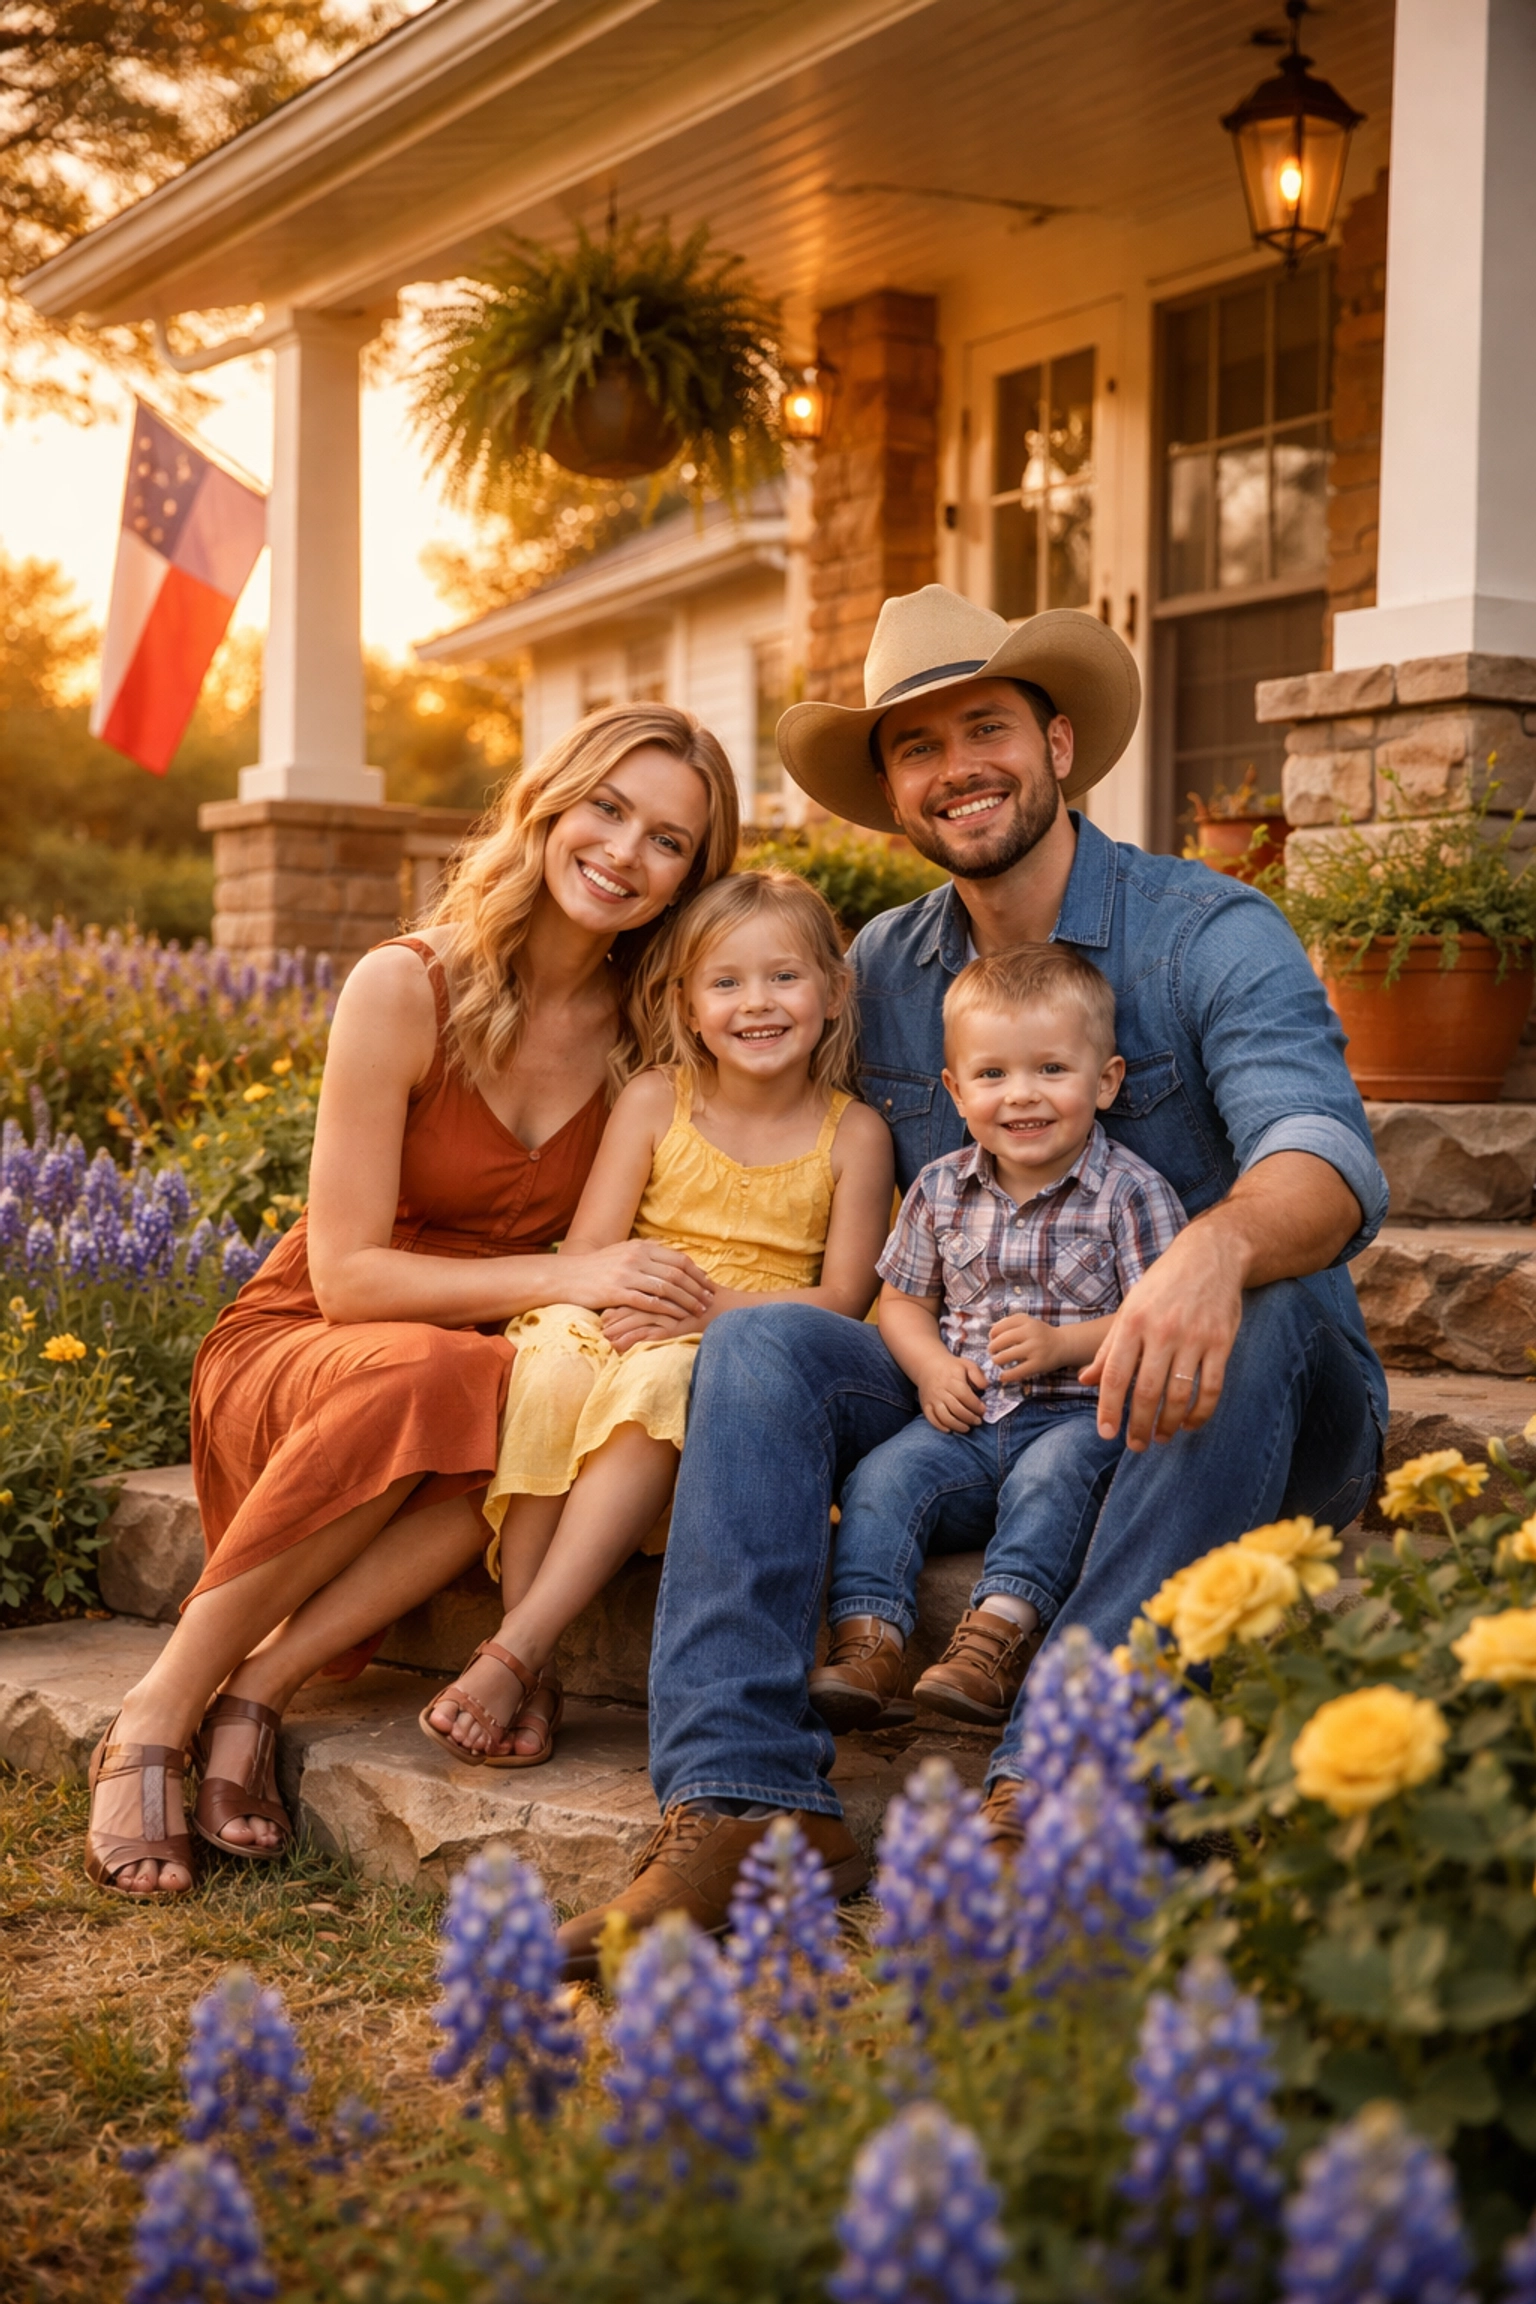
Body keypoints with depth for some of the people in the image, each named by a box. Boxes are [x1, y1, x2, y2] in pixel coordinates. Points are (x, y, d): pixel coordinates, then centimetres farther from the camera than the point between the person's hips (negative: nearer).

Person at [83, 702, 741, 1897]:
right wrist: (561, 1274, -26)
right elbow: (346, 1273, -15)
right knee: (426, 1375, -39)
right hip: (294, 1351, -3)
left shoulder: (645, 1032, -1)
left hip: (508, 1356, 3)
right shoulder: (406, 989, -12)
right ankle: (158, 1716, -24)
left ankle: (260, 1688, -25)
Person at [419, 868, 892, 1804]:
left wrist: (709, 1308, -16)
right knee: (557, 1360, -35)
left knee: (661, 1385, -37)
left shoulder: (854, 1133, 4)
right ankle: (534, 1677, -35)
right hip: (620, 1329, 2)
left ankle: (513, 1652, -40)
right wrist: (633, 1291, -21)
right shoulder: (654, 1102, 7)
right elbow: (587, 1253, 3)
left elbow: (843, 1298, -3)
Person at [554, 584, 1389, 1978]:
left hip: (1251, 1432, -4)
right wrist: (926, 1349, -8)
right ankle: (739, 1798, -31)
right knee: (761, 1343, -17)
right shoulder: (880, 973, 7)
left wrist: (1217, 1248, -52)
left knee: (1267, 1315, -36)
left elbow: (1325, 1155, -28)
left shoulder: (1211, 936, -10)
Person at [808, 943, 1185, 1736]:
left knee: (1051, 1477, -34)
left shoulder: (1129, 1191, -4)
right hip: (966, 1420, 4)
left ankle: (1001, 1628, -40)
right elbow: (902, 1299, 17)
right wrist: (933, 1369, -3)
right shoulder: (941, 1188, 9)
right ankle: (867, 1638, -26)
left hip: (1082, 1412, -4)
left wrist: (1063, 1345, -20)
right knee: (882, 1477, -20)